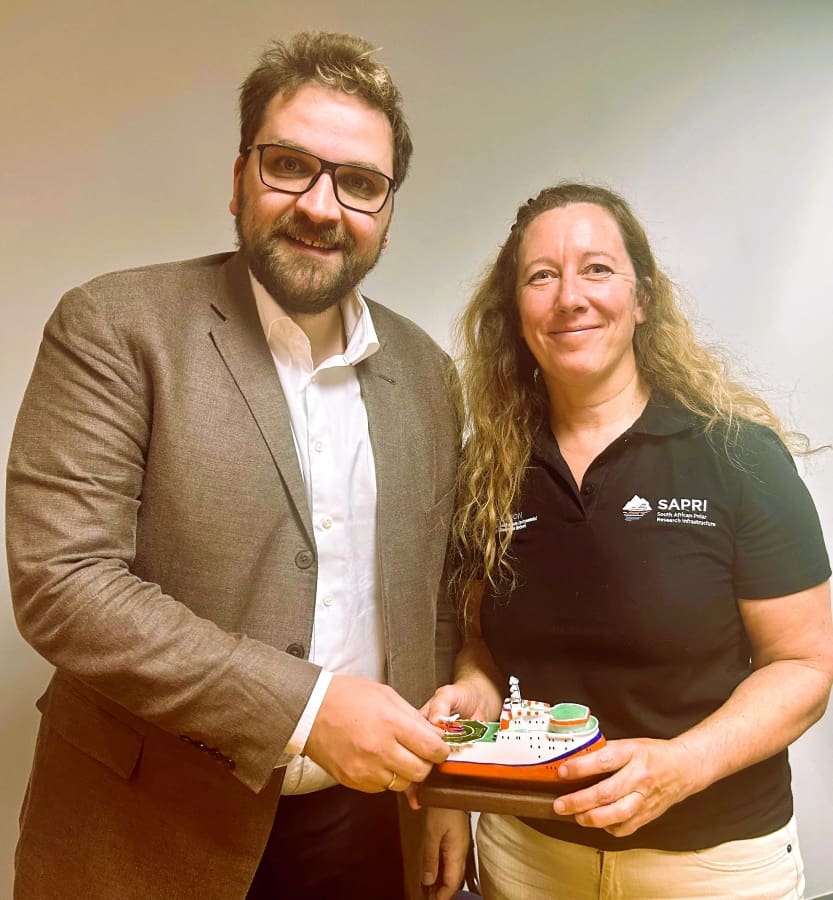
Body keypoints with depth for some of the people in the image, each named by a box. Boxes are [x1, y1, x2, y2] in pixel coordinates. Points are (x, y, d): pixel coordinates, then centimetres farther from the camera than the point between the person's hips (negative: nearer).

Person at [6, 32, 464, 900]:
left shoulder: (425, 371, 2)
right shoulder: (115, 325, -12)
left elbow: (432, 602, 9)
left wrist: (439, 777, 4)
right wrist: (304, 706, -23)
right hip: (146, 829, -3)